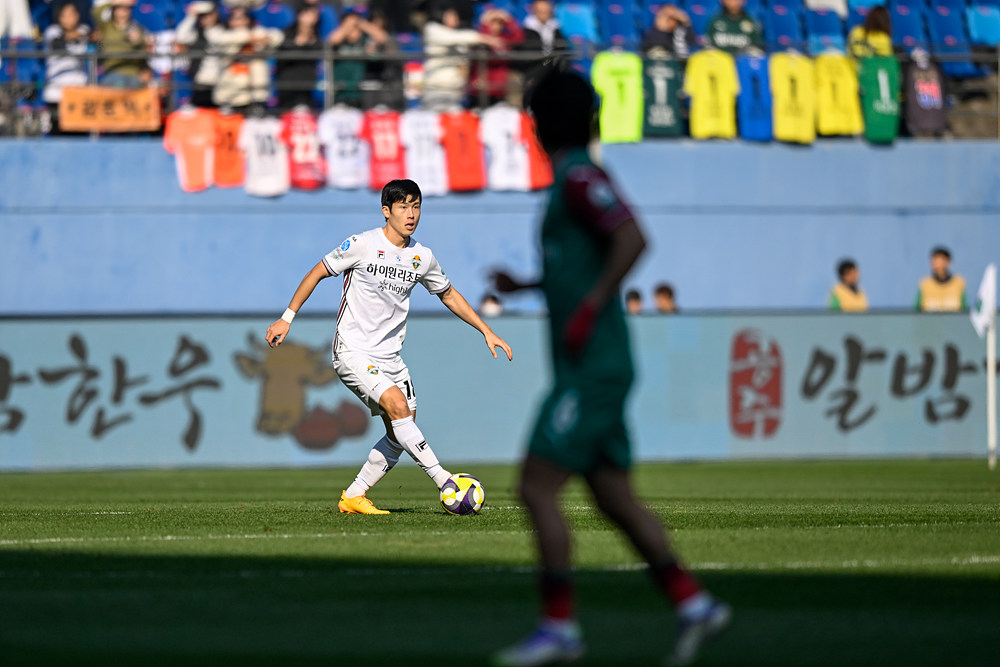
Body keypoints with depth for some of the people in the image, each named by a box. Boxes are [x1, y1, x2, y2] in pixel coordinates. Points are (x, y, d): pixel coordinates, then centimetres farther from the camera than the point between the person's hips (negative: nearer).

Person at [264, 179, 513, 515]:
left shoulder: (423, 257, 4)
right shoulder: (362, 245, -11)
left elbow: (449, 295, 20)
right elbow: (317, 273, -1)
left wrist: (487, 332, 17)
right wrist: (287, 318, -4)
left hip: (389, 357, 6)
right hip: (352, 351, -6)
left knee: (399, 434, 0)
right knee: (398, 406, -25)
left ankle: (353, 496, 14)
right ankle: (442, 479, -21)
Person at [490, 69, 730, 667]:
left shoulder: (580, 179, -11)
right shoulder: (574, 180, 18)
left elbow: (632, 239, -25)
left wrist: (588, 309, -24)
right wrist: (524, 285, 24)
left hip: (592, 367, -10)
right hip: (592, 367, 10)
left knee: (539, 487, -9)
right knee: (615, 498, 8)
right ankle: (694, 604, 6)